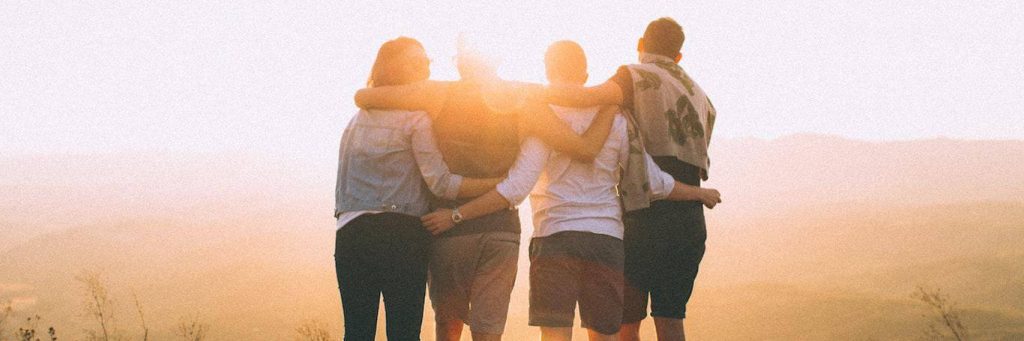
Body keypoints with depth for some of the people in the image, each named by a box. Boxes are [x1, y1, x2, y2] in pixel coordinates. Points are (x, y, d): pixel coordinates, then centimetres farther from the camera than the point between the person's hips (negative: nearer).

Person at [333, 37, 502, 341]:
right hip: (400, 234, -6)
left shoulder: (356, 121, 20)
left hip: (349, 233, 6)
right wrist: (500, 183, -7)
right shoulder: (416, 118, -2)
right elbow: (441, 183, -9)